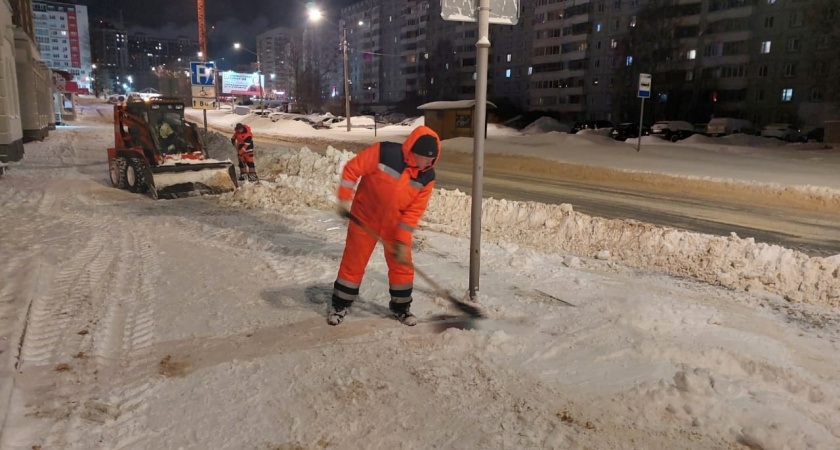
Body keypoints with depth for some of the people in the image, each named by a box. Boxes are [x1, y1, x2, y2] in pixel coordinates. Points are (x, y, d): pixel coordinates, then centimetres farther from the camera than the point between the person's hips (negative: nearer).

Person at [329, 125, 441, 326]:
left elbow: (414, 211, -11)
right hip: (364, 217, -3)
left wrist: (402, 241, -15)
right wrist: (344, 200, -19)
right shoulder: (384, 152, -25)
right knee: (353, 262, 5)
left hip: (396, 223, 3)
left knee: (402, 264, 5)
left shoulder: (427, 177, -13)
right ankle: (340, 305, 22)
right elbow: (352, 169, -17)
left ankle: (401, 307, 25)